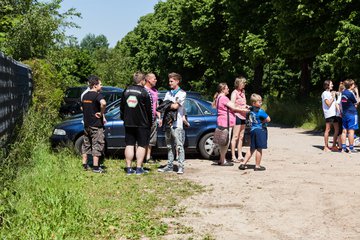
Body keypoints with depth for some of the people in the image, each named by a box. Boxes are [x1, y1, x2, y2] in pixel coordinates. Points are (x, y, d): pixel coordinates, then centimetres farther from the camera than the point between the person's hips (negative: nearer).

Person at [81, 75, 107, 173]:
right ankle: (95, 167, 1)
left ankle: (84, 164, 22)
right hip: (96, 125, -8)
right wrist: (102, 113, -21)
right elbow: (103, 103, -36)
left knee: (86, 144, 16)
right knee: (97, 145, -1)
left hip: (87, 124, 8)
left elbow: (82, 107, 24)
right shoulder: (97, 95, -15)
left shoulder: (85, 95, 10)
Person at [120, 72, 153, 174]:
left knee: (129, 145, 8)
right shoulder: (144, 92, -9)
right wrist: (150, 122, 4)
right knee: (142, 145, 3)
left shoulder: (126, 91, 6)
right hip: (142, 123, -4)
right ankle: (139, 168, 0)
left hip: (128, 123, 5)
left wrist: (124, 118, 22)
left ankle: (129, 168, 8)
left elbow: (122, 107, 13)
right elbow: (149, 109, -7)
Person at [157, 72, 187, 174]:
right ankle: (169, 166, 14)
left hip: (177, 124, -6)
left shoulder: (182, 93, 0)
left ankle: (181, 166, -4)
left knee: (179, 146, -6)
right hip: (168, 123, 6)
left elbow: (175, 106, -11)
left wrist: (167, 105, 3)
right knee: (169, 146, 10)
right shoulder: (168, 93, 19)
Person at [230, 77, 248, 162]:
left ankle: (240, 156, 15)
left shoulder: (242, 92, 17)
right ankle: (233, 156, -4)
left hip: (243, 117, 8)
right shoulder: (234, 93, -8)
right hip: (237, 116, -8)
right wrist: (243, 108, -19)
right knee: (235, 137, -7)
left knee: (241, 137, 10)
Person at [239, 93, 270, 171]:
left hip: (252, 130, 8)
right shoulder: (260, 111, -16)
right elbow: (268, 119, -16)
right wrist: (263, 121, 0)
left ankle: (243, 163, 16)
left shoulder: (251, 110, 6)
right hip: (260, 130, -8)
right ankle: (257, 166, 5)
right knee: (259, 149, 0)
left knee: (252, 148, 16)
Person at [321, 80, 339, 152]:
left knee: (337, 130, 6)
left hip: (334, 113, 9)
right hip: (329, 114, -9)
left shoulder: (330, 93, 22)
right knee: (327, 130, -5)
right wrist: (333, 97, -7)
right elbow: (328, 104, -13)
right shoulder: (325, 93, -5)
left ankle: (334, 146, 13)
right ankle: (326, 147, -1)